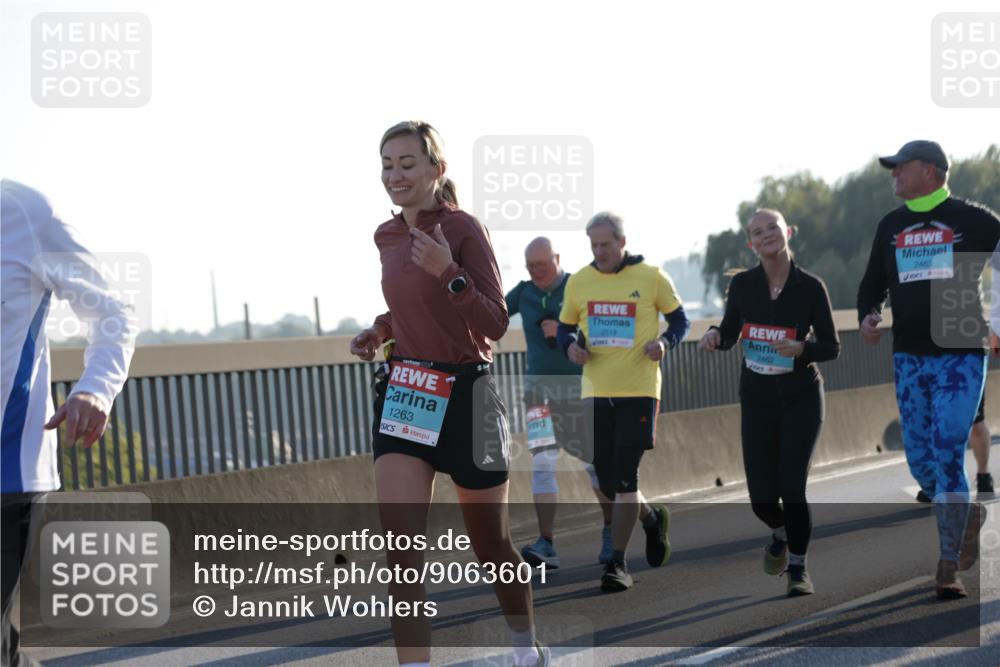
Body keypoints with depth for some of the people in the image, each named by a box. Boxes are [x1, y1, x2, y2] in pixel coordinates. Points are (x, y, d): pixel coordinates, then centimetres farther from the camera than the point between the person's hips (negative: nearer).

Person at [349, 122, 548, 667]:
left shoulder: (463, 229, -12)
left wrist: (449, 273, -29)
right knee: (399, 542, -13)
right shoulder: (387, 237, 7)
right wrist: (378, 332, 5)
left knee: (490, 545, 12)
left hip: (464, 396, -5)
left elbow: (495, 325, -17)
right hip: (402, 394, 5)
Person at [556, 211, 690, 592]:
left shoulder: (652, 278, -2)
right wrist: (571, 346, -6)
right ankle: (651, 518, 39)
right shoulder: (578, 282, 7)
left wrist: (665, 342, -13)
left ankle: (617, 564, -4)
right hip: (596, 391, 4)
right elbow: (564, 328, 17)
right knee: (607, 481, 7)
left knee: (625, 477, -10)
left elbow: (679, 319, 8)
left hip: (638, 390, -4)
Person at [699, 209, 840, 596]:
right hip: (757, 399, 2)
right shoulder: (743, 284, -2)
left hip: (801, 399, -2)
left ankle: (798, 569, 6)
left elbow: (832, 347, -5)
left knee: (791, 485, -14)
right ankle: (781, 533, 38)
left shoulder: (810, 287, -9)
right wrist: (715, 337, -15)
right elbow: (730, 335, 8)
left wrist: (801, 349, -25)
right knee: (761, 496, 2)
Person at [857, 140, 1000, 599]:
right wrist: (867, 317, -2)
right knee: (920, 462, 6)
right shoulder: (890, 225, 11)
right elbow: (873, 282, 18)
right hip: (908, 359, 5)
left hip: (961, 357, -5)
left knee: (948, 457, -13)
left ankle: (949, 569, -9)